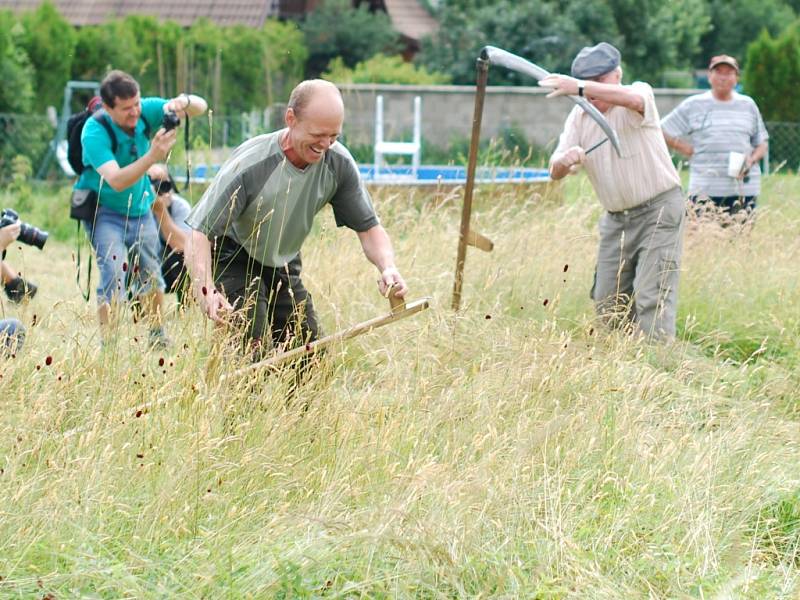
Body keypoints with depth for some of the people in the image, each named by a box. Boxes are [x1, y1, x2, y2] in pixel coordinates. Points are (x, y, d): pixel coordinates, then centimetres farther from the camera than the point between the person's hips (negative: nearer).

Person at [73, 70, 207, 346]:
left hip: (140, 207, 5)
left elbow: (201, 107, -13)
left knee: (150, 272, 15)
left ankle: (157, 334, 33)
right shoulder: (94, 132, -29)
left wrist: (183, 102, -37)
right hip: (104, 210, -5)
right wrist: (152, 156, -52)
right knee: (113, 274, -19)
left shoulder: (145, 111, -16)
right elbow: (116, 181, -40)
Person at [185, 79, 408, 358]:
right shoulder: (250, 165, -32)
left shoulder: (338, 162, -16)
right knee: (255, 353, -23)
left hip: (284, 264, 6)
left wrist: (387, 267, -29)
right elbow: (201, 233, -34)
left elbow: (368, 227, -7)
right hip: (233, 259, -5)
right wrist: (205, 292, -51)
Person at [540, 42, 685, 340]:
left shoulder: (641, 91, -12)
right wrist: (566, 159, -28)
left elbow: (634, 99, -39)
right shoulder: (579, 117, 4)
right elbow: (555, 172, -1)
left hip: (659, 212, -6)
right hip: (616, 220, 6)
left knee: (652, 297, -15)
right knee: (608, 304, 5)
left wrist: (579, 88, -53)